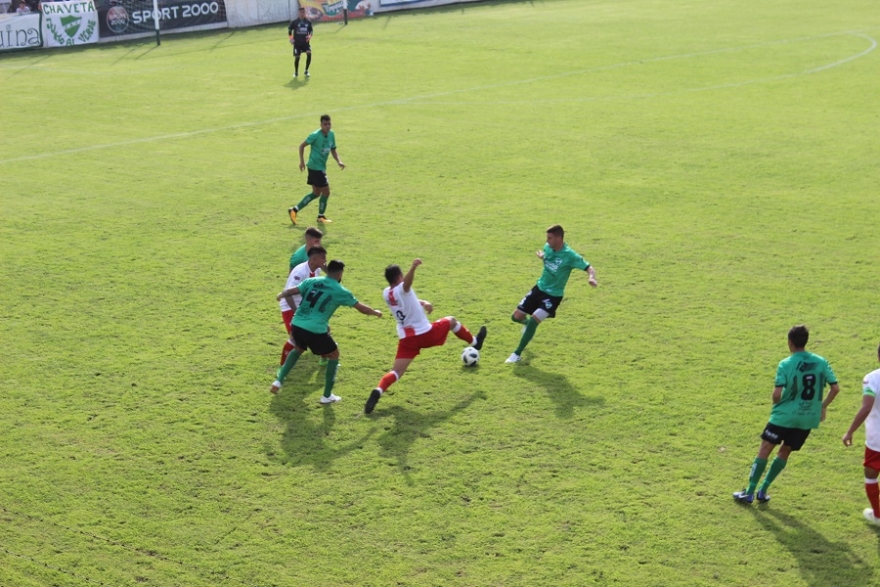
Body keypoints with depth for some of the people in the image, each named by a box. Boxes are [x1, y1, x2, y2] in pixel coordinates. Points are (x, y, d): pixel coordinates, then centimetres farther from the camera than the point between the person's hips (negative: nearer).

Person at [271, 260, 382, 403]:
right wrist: (376, 313, 30)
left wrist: (281, 295, 32)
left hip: (297, 325, 5)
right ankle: (327, 396, 21)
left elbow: (288, 292, 9)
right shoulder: (340, 291, 1)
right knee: (333, 355, 19)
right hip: (315, 330, -5)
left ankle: (279, 381, 27)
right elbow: (362, 308, 10)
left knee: (298, 349, 36)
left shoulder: (311, 281, 10)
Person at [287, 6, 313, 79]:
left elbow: (310, 30, 14)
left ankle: (306, 71, -3)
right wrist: (291, 38, -4)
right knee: (297, 57, -4)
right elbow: (289, 30, 7)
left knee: (309, 53, -19)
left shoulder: (308, 22, 4)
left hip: (305, 42, 2)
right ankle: (296, 73, 19)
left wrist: (309, 36, -6)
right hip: (297, 43, -2)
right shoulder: (294, 22, -3)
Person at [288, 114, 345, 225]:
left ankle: (294, 210, 19)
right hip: (316, 167, -9)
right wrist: (302, 161, -11)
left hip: (321, 167, 9)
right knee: (326, 191, -4)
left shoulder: (331, 135, 4)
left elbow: (333, 150, 14)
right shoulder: (315, 135, -17)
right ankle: (321, 216, 14)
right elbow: (302, 145, -8)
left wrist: (339, 161, -2)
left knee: (316, 193, 14)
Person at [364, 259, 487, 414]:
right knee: (451, 321, 23)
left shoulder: (386, 294, 6)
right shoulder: (401, 289, -18)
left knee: (396, 372, 0)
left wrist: (423, 303, 11)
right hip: (425, 333, -5)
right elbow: (407, 283, -45)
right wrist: (413, 267, -62)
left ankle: (378, 391, -28)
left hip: (406, 338, 5)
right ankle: (474, 342, 45)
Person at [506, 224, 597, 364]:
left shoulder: (569, 255, -24)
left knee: (533, 320, -22)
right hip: (539, 288, 6)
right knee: (516, 316, 5)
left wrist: (592, 277, -45)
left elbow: (589, 268, -26)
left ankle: (517, 354, -8)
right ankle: (528, 323, 44)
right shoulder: (548, 248, -5)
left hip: (553, 295, -6)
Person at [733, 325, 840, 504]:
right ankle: (763, 491, 20)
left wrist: (777, 406, 2)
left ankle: (749, 492, 9)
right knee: (784, 452, 19)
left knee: (765, 449, 7)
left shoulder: (786, 364, -12)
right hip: (807, 419, 4)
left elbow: (777, 393, -19)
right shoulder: (821, 362, 0)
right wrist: (822, 406, 12)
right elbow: (835, 388, -1)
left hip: (784, 416, -4)